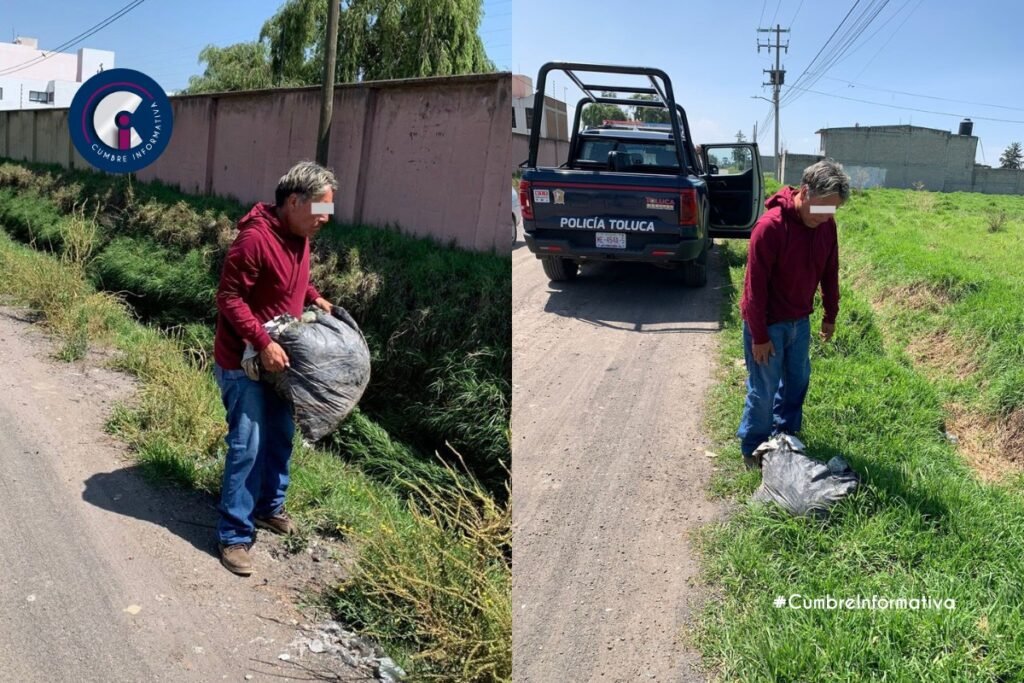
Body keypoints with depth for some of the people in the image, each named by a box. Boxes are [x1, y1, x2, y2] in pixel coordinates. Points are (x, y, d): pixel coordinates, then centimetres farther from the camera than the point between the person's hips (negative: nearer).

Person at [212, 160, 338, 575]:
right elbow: (229, 298, -24)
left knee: (280, 436, 17)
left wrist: (314, 297, 5)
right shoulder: (255, 238, -26)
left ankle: (269, 507, 36)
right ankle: (234, 536, 6)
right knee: (248, 446, -6)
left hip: (277, 357, 9)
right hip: (243, 361, -9)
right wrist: (263, 343, -27)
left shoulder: (299, 235, 2)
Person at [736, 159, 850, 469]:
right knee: (763, 390, 3)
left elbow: (829, 272, 9)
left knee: (797, 381, 17)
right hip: (767, 323, -6)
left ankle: (785, 436, 36)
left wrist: (830, 315, 14)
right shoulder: (770, 226, -26)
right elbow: (756, 286, -22)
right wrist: (759, 336, -18)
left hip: (799, 320, 7)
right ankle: (752, 449, 20)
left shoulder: (826, 224, -5)